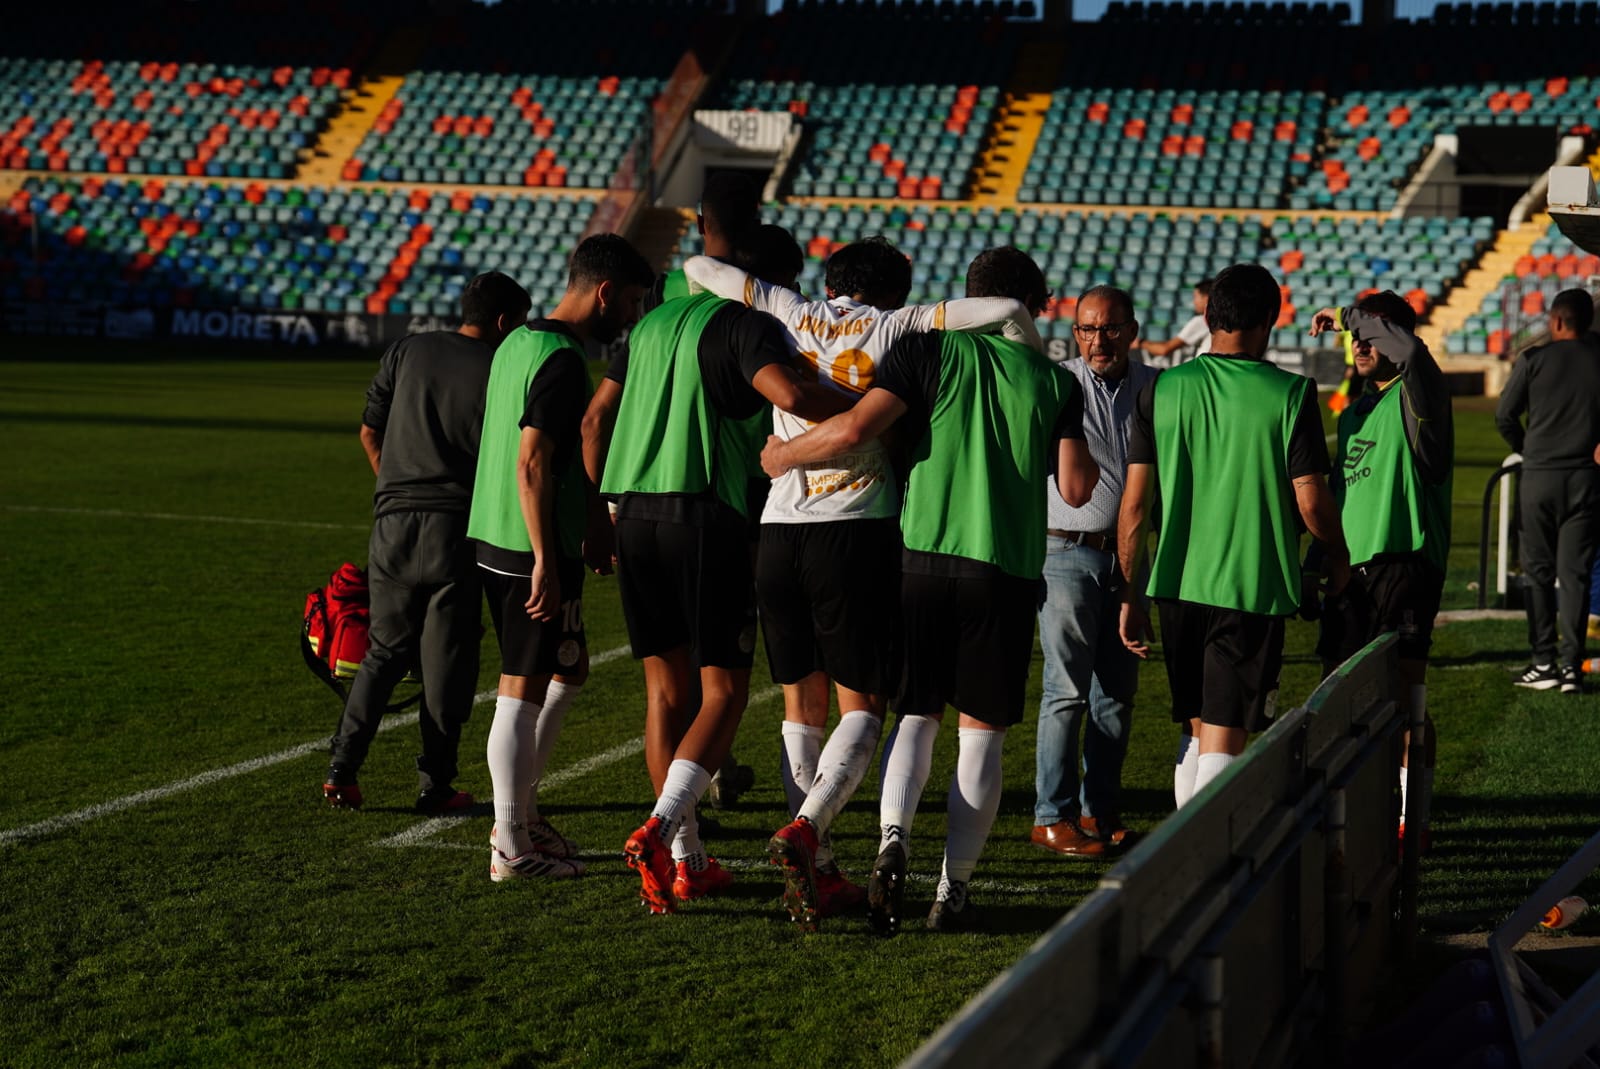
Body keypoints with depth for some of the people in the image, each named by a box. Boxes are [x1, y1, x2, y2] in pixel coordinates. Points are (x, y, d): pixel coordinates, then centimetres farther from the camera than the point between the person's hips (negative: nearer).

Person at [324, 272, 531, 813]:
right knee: (446, 661, 5)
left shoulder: (406, 352, 10)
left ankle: (342, 771, 4)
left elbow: (369, 433, 14)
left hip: (393, 523, 4)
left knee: (385, 651, 14)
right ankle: (435, 786, 8)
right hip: (457, 527, -4)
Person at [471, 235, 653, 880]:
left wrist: (597, 512, 29)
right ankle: (512, 846, 6)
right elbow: (532, 464, -23)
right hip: (532, 551, -10)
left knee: (568, 671, 21)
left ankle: (520, 809, 25)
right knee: (523, 693, -2)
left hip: (493, 538, 10)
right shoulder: (563, 361, -17)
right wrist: (546, 561, -22)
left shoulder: (518, 342, 13)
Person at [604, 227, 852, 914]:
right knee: (725, 691, -1)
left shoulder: (654, 323, 19)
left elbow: (598, 418, 24)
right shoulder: (748, 323, -4)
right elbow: (790, 396, -22)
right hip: (708, 516, -7)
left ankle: (687, 861, 13)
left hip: (635, 514, 7)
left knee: (666, 688, 11)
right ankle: (658, 832, -19)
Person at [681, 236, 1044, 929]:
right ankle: (804, 830, -20)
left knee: (802, 707, 13)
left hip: (776, 533, 4)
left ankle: (816, 874, 11)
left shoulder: (792, 316, 13)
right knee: (862, 708, 3)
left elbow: (697, 270, 21)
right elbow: (1007, 312, -4)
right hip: (855, 533, -3)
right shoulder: (898, 327, 5)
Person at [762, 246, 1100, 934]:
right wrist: (1089, 461, 24)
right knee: (981, 731, 8)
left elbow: (854, 428, -9)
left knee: (916, 715, 13)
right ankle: (953, 888, 7)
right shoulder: (1054, 382, 5)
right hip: (1007, 569, 0)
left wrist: (781, 453, 8)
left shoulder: (930, 349, 2)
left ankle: (893, 840, -11)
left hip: (923, 557, 0)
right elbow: (1075, 490, 1)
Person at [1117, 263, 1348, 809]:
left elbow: (1135, 503, 1)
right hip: (1252, 589, -4)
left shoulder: (1161, 390, 1)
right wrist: (1338, 555, 13)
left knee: (1195, 735, 19)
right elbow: (1310, 502, -8)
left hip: (1177, 585, 4)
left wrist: (1129, 595, 10)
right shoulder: (1291, 395, -7)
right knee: (1223, 742, -3)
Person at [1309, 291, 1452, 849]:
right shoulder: (1353, 412, 20)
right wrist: (1315, 566, 22)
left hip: (1405, 561, -8)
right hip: (1351, 568, 8)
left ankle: (1414, 820, -2)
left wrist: (1349, 316, -13)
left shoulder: (1416, 397, -4)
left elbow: (1410, 350, -28)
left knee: (1405, 700, -9)